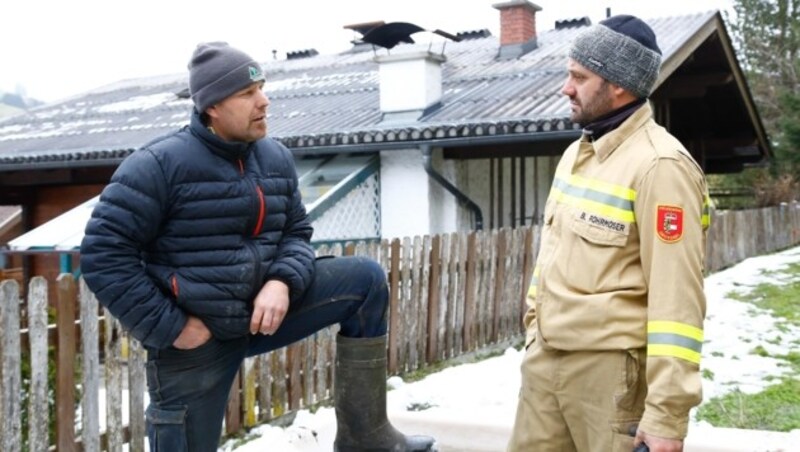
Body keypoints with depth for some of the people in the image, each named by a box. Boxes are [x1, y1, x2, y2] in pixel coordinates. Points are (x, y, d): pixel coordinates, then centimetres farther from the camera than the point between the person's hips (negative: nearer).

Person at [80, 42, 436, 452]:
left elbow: (297, 233, 9)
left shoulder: (276, 158, 2)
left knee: (365, 279, -5)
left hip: (262, 311, 5)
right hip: (194, 337, -5)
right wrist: (169, 327, -18)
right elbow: (103, 255, -16)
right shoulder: (158, 165, -15)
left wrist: (283, 282, -14)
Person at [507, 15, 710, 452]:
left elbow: (677, 297, -19)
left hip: (611, 366, -8)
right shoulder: (575, 153, 12)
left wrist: (666, 412, -21)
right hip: (545, 357, 8)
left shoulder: (658, 165, -15)